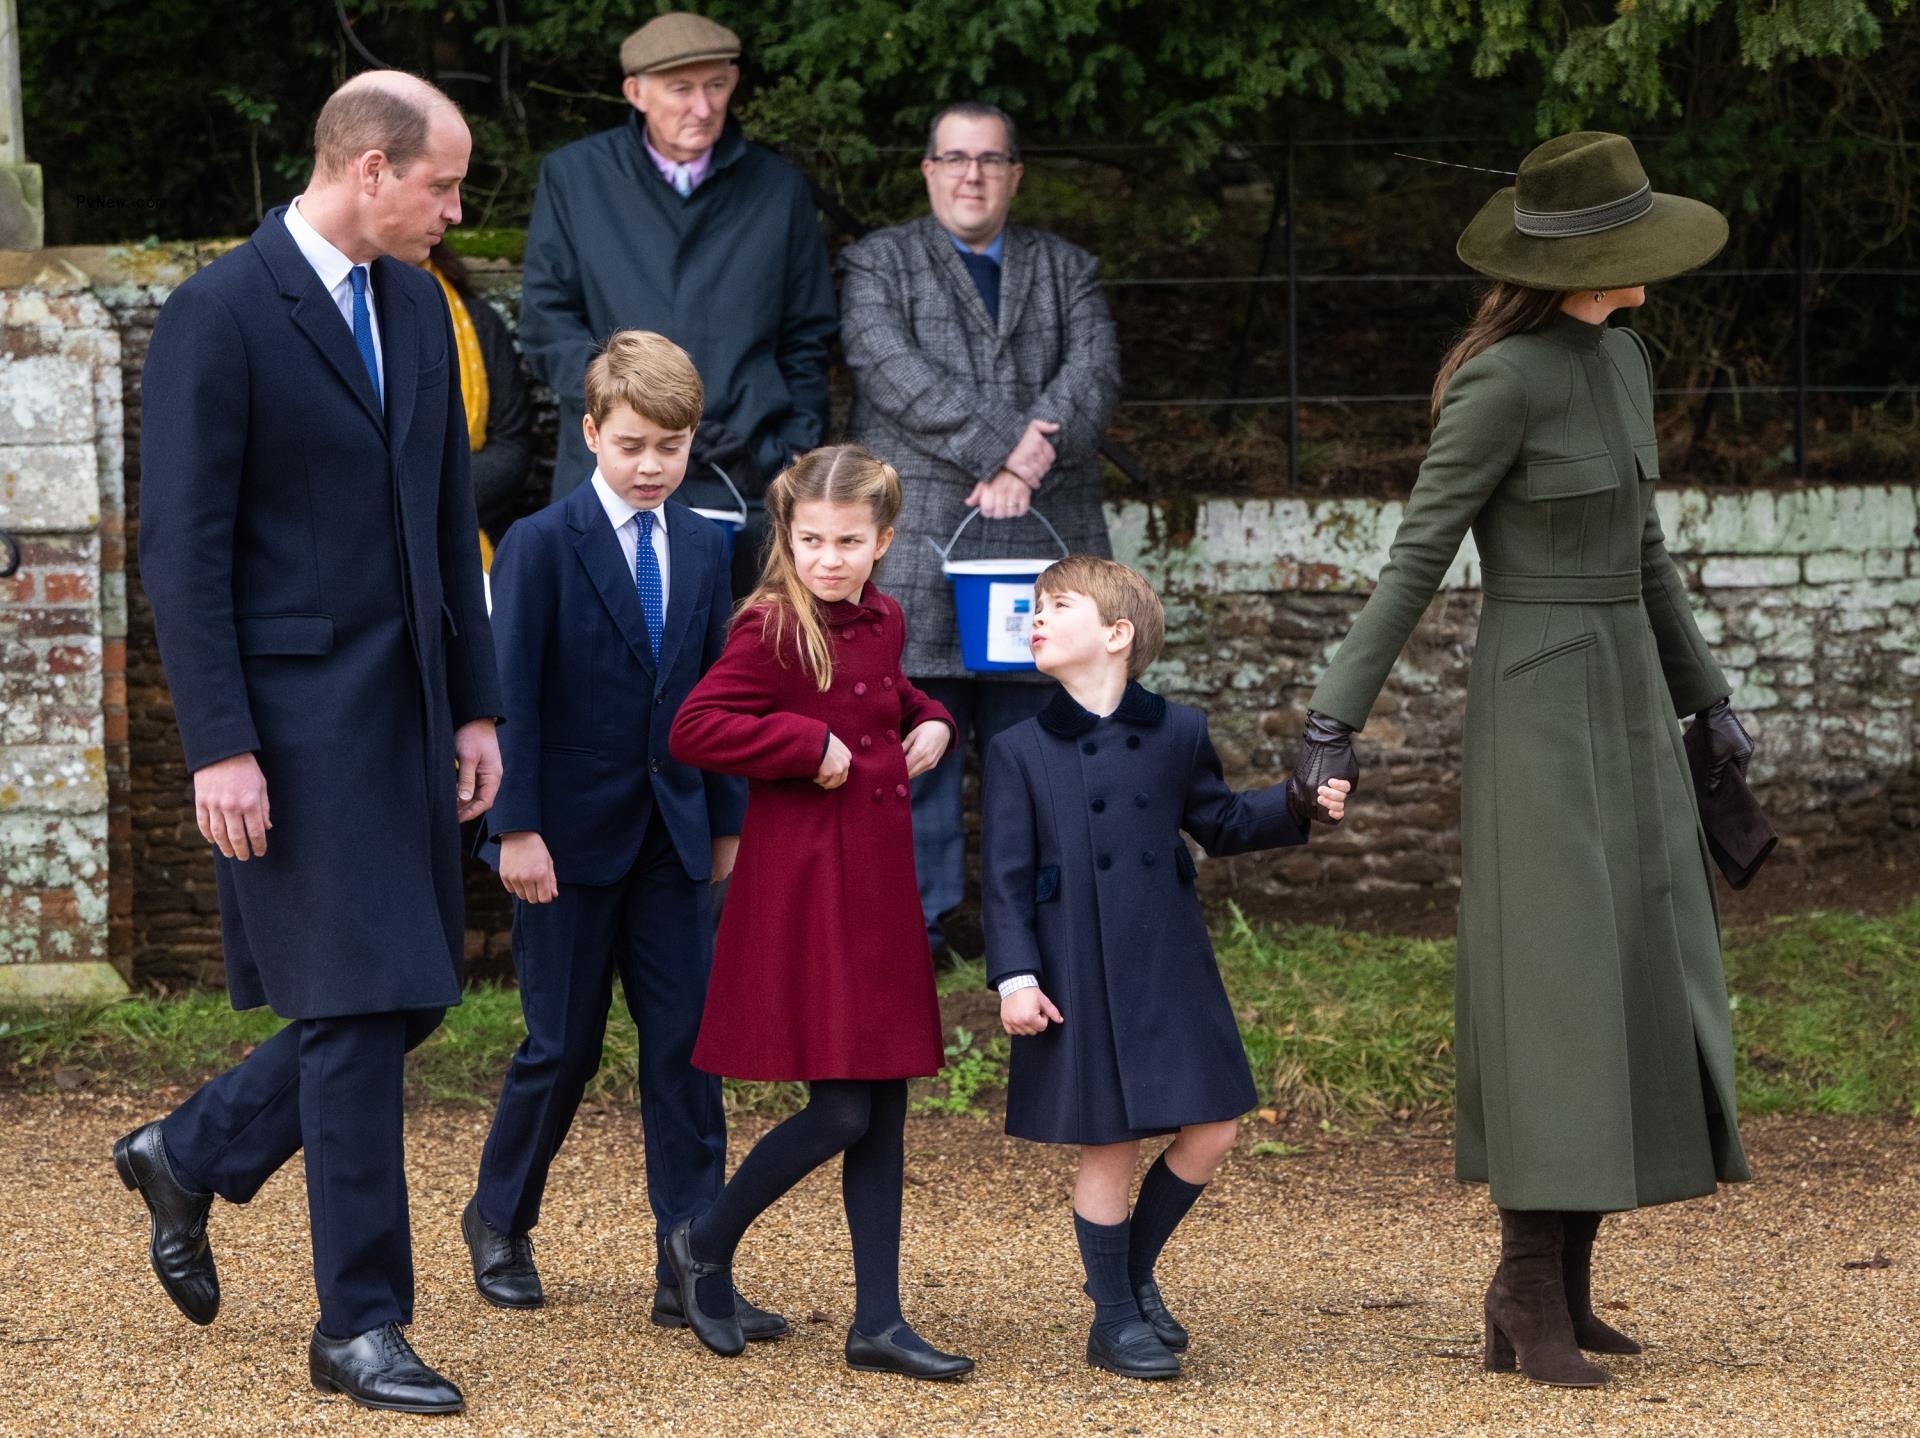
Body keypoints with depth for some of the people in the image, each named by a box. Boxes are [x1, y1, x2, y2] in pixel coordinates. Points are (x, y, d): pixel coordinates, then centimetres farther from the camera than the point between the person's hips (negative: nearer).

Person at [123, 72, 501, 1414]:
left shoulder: (417, 307, 12)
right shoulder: (219, 316, -12)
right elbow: (184, 549, -13)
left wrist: (477, 707, 14)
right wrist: (220, 749, -17)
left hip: (405, 710, 8)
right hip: (294, 718, -8)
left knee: (411, 994, 9)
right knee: (358, 1007, -7)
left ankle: (189, 1158, 31)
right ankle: (360, 1325, 2)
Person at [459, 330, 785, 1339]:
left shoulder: (702, 550, 8)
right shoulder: (543, 545, -7)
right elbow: (512, 694, -10)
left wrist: (727, 819, 12)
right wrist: (517, 829, -14)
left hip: (671, 835, 4)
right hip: (571, 836, -4)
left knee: (687, 1043, -1)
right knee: (565, 1045, 3)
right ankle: (500, 1219, 26)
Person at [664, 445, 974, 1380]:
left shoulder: (881, 624, 10)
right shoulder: (773, 631, -13)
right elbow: (693, 729, -22)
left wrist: (928, 721, 12)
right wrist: (808, 745, -20)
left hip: (878, 883, 8)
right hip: (802, 889, -8)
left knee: (885, 1109, 8)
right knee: (839, 1111, -8)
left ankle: (877, 1321, 14)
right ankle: (705, 1246, 14)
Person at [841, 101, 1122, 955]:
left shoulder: (1065, 270, 19)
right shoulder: (879, 265, 10)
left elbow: (1094, 374, 3)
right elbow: (896, 373, -7)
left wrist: (1028, 465, -13)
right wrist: (1001, 445, -16)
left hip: (1042, 535, 3)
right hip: (918, 545, -2)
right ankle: (910, 927, 1)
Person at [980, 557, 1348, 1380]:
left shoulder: (1175, 735, 5)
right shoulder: (1021, 753, -3)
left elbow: (1221, 824, 18)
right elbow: (1004, 877, -4)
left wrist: (1299, 806, 3)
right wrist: (1014, 977, -12)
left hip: (1170, 971, 3)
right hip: (1081, 984, -3)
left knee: (1211, 1132, 4)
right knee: (1107, 1148, 2)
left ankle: (1133, 1271, 26)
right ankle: (1114, 1320, 15)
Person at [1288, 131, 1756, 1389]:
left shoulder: (1623, 359, 10)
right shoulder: (1501, 381, -17)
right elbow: (1416, 556, -15)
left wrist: (1706, 701, 23)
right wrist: (1336, 723, -17)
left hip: (1623, 703, 9)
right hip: (1537, 708, -9)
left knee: (1636, 997, 7)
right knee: (1558, 997, -14)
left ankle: (1559, 1283, 13)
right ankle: (1530, 1302, -11)